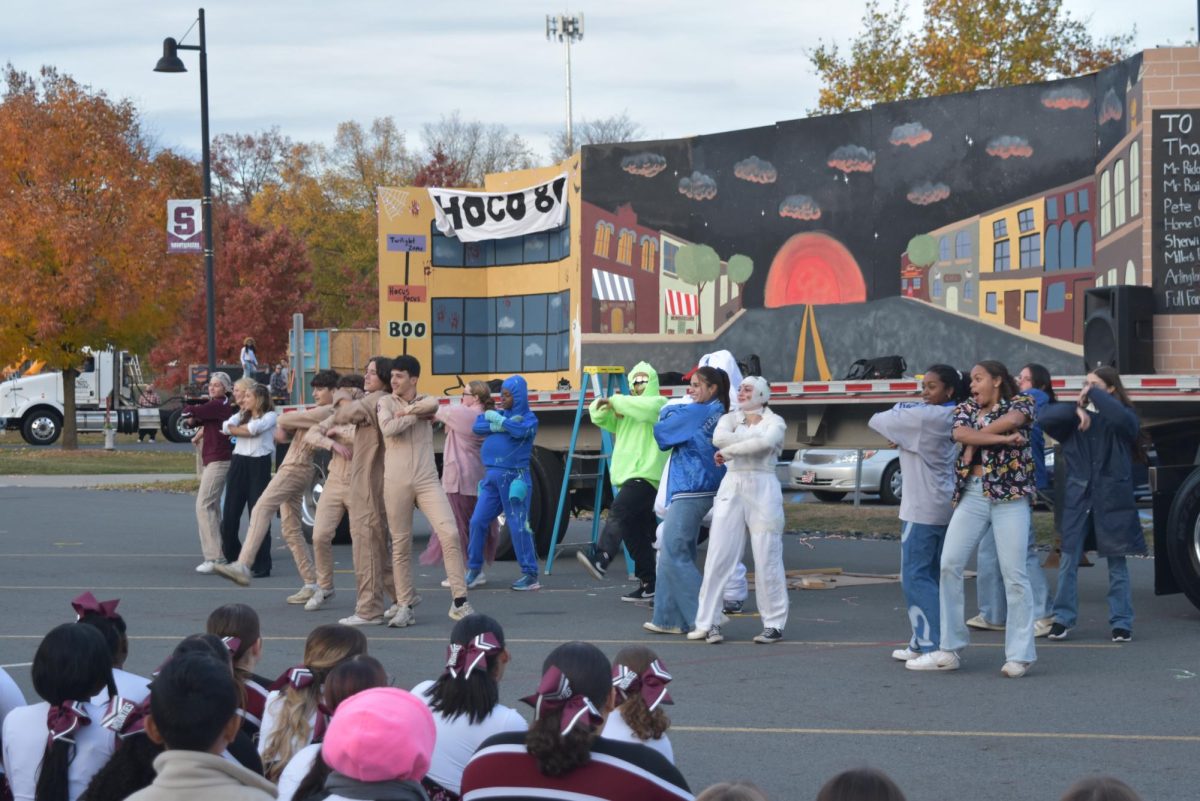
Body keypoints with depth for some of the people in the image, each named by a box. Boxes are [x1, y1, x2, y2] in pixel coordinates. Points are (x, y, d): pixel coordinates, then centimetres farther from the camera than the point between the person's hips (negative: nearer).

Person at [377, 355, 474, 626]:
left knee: (449, 533, -11)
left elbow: (432, 405, -15)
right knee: (400, 544, 3)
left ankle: (459, 602, -7)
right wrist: (417, 415, -6)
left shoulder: (425, 401, 11)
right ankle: (405, 607, 11)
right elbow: (387, 428, -15)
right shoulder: (386, 402, 5)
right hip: (396, 483, -1)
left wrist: (406, 411, -12)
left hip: (427, 481, 1)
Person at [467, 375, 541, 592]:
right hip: (492, 477, 6)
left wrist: (498, 420, -10)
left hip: (513, 478, -6)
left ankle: (530, 574, 1)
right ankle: (474, 569, 16)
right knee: (478, 521, 4)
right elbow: (477, 427, 1)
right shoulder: (498, 414, 15)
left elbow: (521, 430, -22)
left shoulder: (529, 418, 0)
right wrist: (497, 426, -14)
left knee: (518, 526, -6)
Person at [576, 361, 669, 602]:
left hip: (647, 475, -9)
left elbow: (647, 407, -19)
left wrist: (617, 401, -11)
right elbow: (597, 415, 23)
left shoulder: (660, 404, 4)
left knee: (618, 511, -29)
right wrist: (606, 405, 0)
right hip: (627, 477, 9)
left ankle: (601, 557, -45)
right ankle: (648, 584, 11)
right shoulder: (625, 410, 28)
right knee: (635, 533, 8)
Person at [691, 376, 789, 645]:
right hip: (731, 488, 3)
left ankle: (774, 624, 5)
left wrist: (729, 450, -12)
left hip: (762, 488, -3)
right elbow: (719, 438, -9)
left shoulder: (774, 421, 4)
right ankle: (707, 622, -1)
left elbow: (767, 442, -18)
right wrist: (751, 435, -11)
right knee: (718, 556, -3)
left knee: (767, 558, -3)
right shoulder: (730, 418, 13)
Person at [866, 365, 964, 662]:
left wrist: (898, 412, 10)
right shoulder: (952, 418, 10)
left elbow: (877, 421, -8)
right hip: (944, 507, 9)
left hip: (922, 510, -9)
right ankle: (923, 641, 16)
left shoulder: (923, 418, -16)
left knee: (916, 577, -6)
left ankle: (934, 645, -10)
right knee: (933, 576, 12)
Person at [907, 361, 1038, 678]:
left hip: (1010, 495, -4)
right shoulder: (966, 408, 14)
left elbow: (1012, 420, -18)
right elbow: (960, 433, -7)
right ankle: (949, 649, 4)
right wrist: (1003, 438, -15)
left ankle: (1019, 656, -2)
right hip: (972, 494, 4)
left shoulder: (1021, 403, 5)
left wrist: (975, 442, -10)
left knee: (1013, 574, -7)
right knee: (949, 565, -3)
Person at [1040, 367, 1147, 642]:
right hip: (1078, 498, 2)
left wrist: (1093, 394, -12)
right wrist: (1077, 409, -17)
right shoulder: (1076, 420, 9)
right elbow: (1047, 418, -5)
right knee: (1068, 561, 1)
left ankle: (1121, 623, 9)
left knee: (1117, 563, 4)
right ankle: (1062, 619, 8)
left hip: (1113, 498, -2)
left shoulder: (1125, 418, 2)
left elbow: (1119, 416, -22)